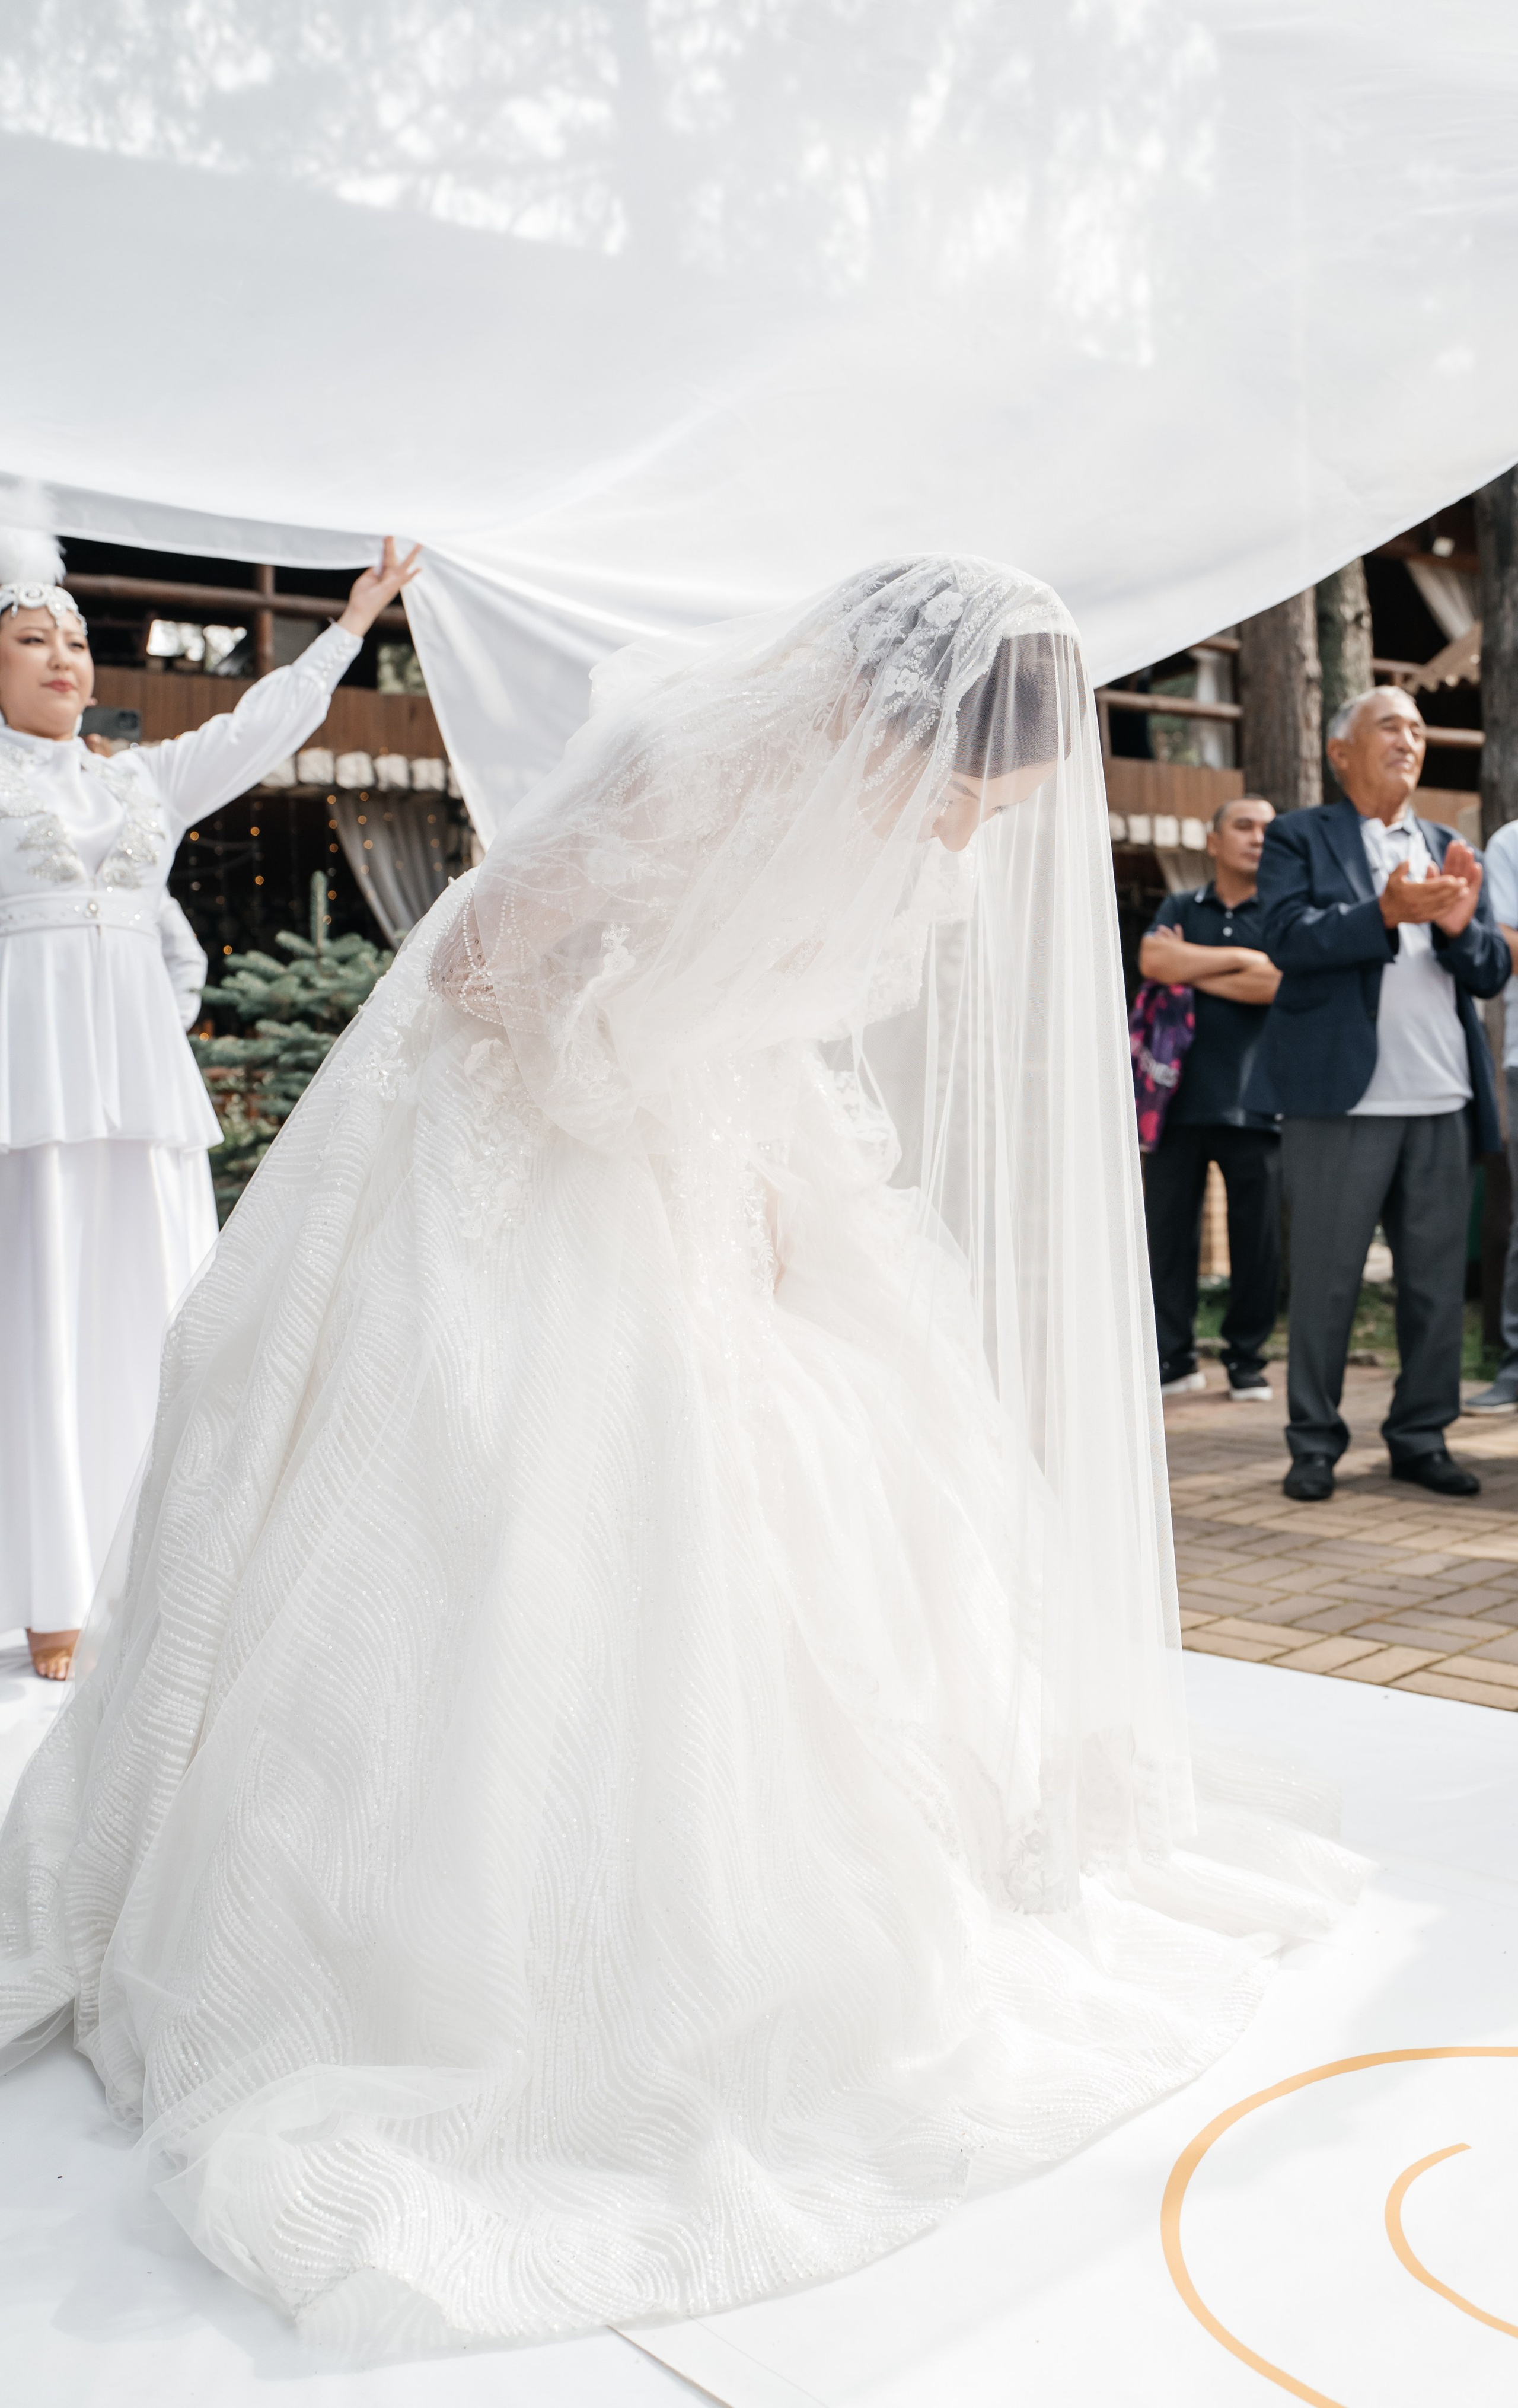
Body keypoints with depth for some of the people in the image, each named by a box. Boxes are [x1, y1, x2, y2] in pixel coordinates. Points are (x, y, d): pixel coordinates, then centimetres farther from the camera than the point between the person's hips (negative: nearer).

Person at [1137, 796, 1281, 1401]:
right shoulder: (1179, 910, 15)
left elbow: (1278, 984, -9)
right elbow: (1153, 959, -6)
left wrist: (1193, 972, -3)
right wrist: (1241, 957, -6)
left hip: (1254, 1099, -1)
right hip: (1181, 1095, 1)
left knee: (1257, 1236, 0)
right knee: (1167, 1229, 1)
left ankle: (1246, 1358, 13)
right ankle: (1173, 1357, 11)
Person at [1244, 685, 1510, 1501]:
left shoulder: (1448, 851, 20)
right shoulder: (1299, 839, 6)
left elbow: (1492, 973, 12)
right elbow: (1288, 936, -12)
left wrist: (1460, 926, -10)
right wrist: (1387, 914, -24)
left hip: (1442, 1104, 5)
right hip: (1342, 1098, -5)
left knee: (1437, 1282, 7)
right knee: (1325, 1282, 1)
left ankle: (1420, 1439, 19)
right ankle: (1314, 1444, 11)